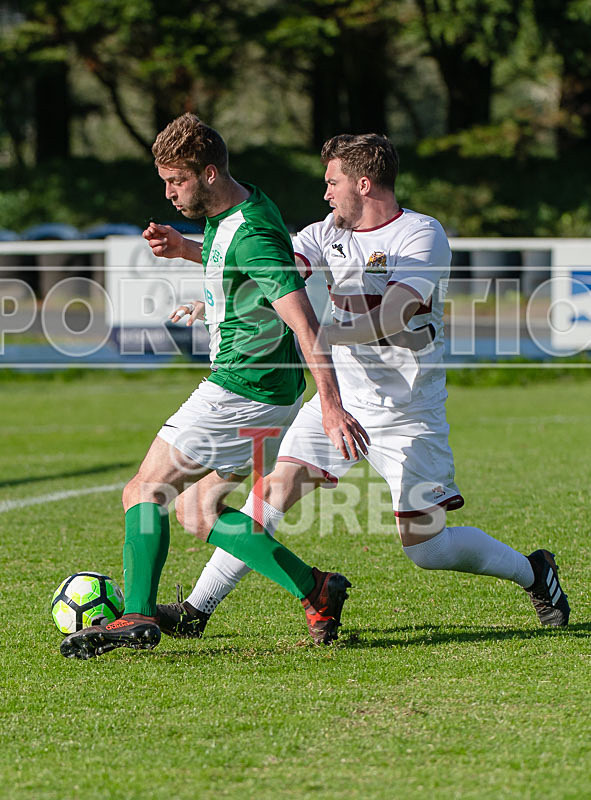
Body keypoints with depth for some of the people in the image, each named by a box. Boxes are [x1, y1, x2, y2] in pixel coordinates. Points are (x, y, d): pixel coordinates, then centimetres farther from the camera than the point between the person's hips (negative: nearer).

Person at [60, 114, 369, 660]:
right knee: (196, 510, 12)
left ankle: (137, 616, -7)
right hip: (267, 392, 10)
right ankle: (313, 589, 7)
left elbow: (304, 320, -30)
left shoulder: (251, 235, -23)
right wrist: (184, 248, 12)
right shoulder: (227, 216, 8)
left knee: (145, 491, -4)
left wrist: (332, 405, -37)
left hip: (243, 390, -10)